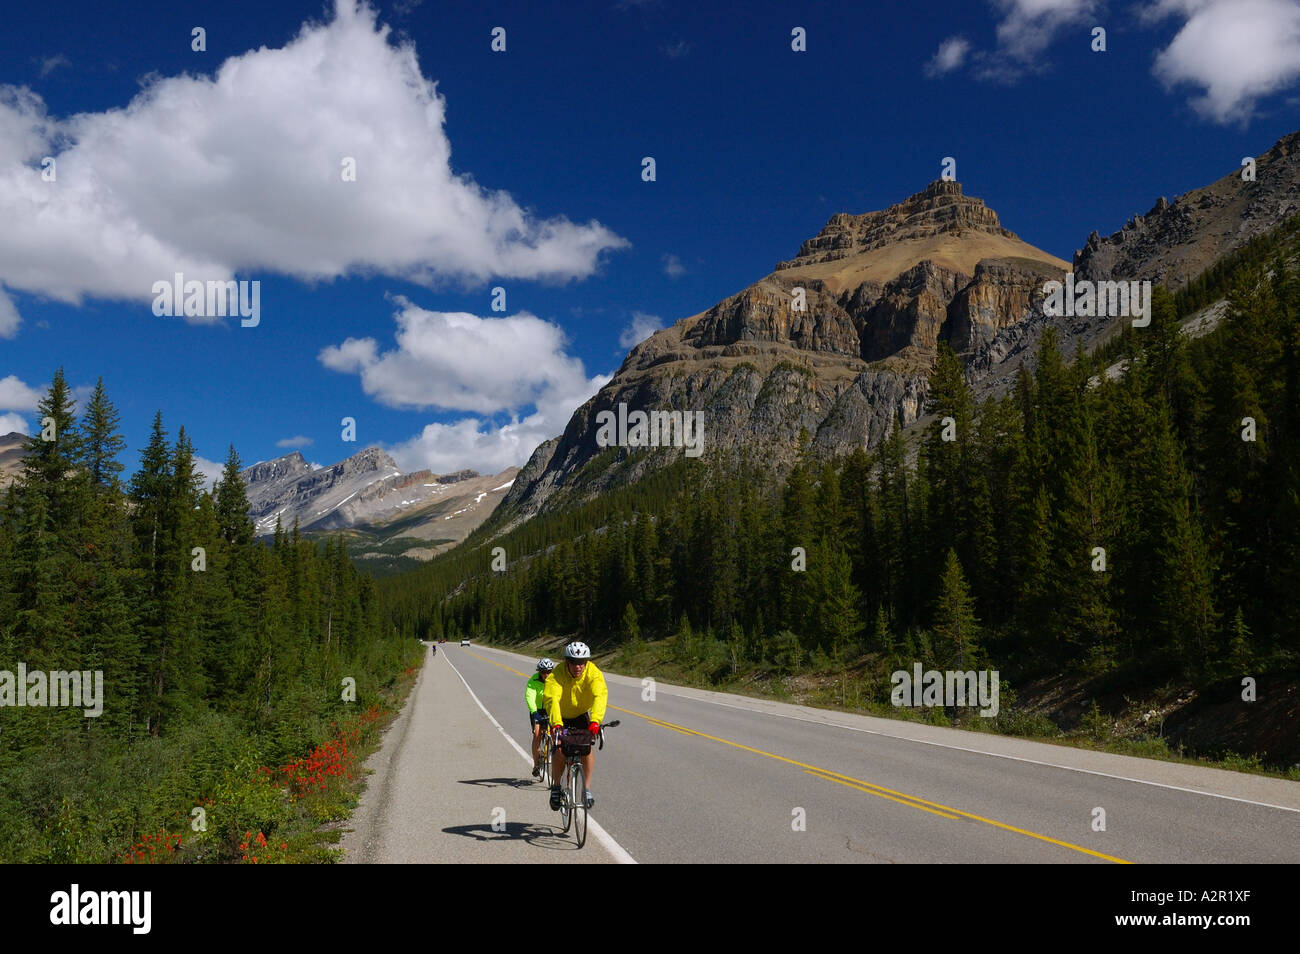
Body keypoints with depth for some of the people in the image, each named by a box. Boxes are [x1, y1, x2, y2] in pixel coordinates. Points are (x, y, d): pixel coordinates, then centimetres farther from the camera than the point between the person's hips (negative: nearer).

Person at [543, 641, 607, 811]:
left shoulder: (593, 673, -26)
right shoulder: (557, 674, -28)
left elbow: (600, 696, -40)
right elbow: (552, 699, -41)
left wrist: (595, 721, -57)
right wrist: (556, 723, -58)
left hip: (581, 715, 1)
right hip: (561, 716, -1)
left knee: (587, 747, -18)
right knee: (559, 749, -17)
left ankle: (587, 788, -3)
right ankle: (556, 787, 5)